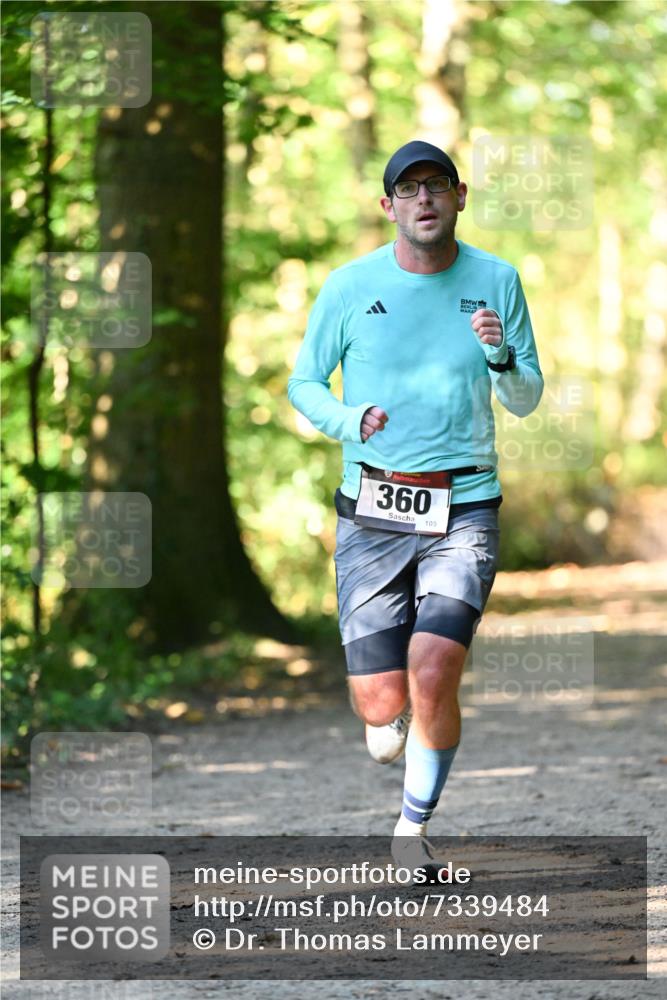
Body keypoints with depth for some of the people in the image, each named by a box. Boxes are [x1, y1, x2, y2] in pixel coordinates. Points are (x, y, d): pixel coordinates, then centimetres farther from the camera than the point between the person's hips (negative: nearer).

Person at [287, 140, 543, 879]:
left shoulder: (496, 282, 3)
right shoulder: (351, 286, 0)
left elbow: (526, 402, 10)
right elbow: (303, 384, 10)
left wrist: (501, 358, -12)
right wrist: (350, 421, -11)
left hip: (462, 512, 0)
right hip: (371, 514, 0)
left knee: (432, 673, -20)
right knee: (379, 707, -5)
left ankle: (413, 829, 2)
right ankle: (393, 727, 35)